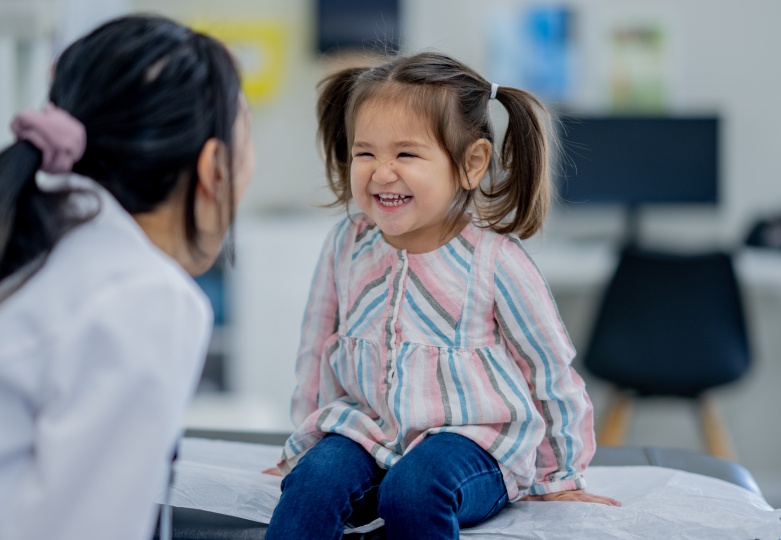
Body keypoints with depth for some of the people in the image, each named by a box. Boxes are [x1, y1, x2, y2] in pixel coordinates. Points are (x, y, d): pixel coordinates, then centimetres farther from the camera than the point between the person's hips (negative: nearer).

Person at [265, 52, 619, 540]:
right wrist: (303, 444, 23)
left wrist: (558, 477, 11)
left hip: (472, 439, -3)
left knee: (413, 490, -33)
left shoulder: (494, 259, -10)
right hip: (367, 431, 4)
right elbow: (318, 350, 16)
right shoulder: (347, 246, 0)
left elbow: (551, 370, 2)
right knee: (316, 479, -27)